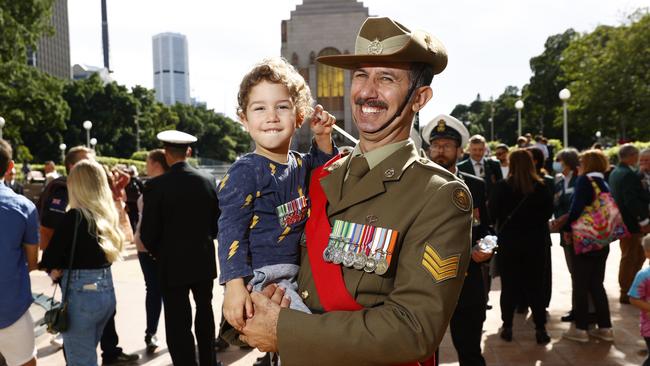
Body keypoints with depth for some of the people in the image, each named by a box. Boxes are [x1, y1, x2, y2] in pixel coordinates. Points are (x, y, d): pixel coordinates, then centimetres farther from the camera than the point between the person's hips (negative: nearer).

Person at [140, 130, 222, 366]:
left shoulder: (156, 186, -15)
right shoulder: (208, 181, -4)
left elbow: (148, 233, -11)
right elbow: (217, 223, 3)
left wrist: (158, 254, 8)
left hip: (173, 263, -4)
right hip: (204, 260, 5)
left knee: (178, 323, 7)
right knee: (204, 312, 23)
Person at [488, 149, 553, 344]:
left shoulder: (503, 186, -12)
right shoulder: (541, 187, -5)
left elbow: (492, 212, -11)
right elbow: (548, 212, 0)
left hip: (509, 242, -1)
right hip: (535, 242, 2)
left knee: (509, 285, 9)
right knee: (535, 285, 10)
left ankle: (507, 327, 14)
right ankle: (540, 328, 12)